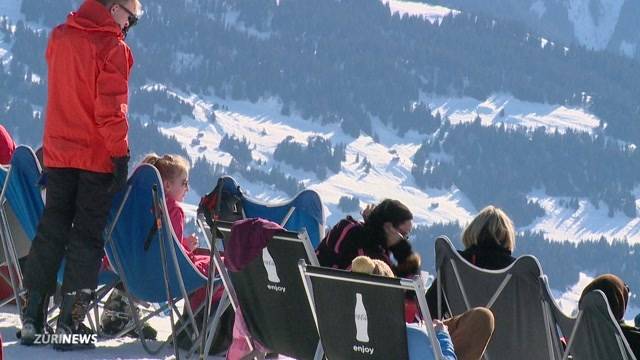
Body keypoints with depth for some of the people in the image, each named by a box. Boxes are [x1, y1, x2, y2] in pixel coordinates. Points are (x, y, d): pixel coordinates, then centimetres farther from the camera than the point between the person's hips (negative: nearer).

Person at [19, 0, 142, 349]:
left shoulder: (59, 38, 6)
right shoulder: (110, 47, -14)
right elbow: (111, 107, -17)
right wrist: (120, 153, -14)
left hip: (58, 152, 6)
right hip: (97, 157, -6)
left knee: (50, 232, 12)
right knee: (86, 237, 1)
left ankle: (32, 317, 9)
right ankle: (70, 323, -2)